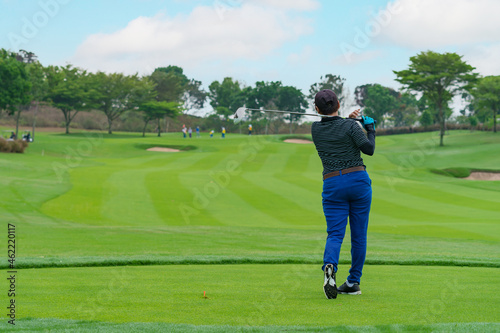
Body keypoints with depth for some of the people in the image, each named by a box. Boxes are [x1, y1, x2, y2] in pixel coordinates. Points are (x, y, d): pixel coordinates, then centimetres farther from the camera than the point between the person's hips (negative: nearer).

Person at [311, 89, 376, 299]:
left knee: (335, 234, -5)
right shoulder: (350, 126, -5)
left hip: (332, 185, 1)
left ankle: (329, 266, -37)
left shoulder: (315, 129, 7)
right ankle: (353, 282, 13)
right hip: (358, 180, -1)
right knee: (359, 234, 10)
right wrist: (370, 128, 4)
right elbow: (369, 149, -11)